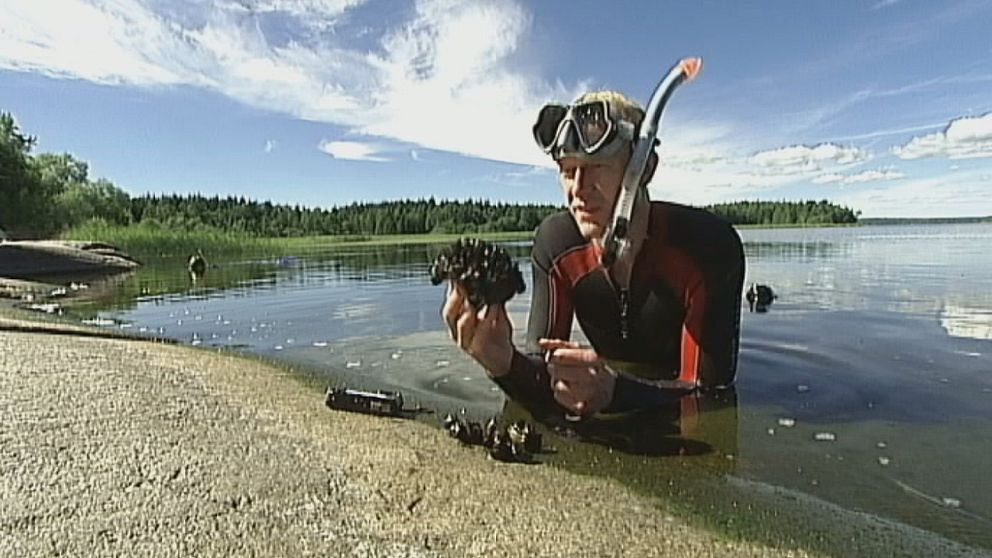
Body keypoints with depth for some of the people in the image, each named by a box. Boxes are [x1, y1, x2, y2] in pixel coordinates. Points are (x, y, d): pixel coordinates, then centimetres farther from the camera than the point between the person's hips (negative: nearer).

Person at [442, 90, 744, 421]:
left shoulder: (710, 245, -22)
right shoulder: (555, 244, -14)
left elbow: (708, 391, -24)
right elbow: (548, 383, -15)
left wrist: (613, 391, -42)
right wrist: (504, 364, -38)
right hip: (614, 420, 1)